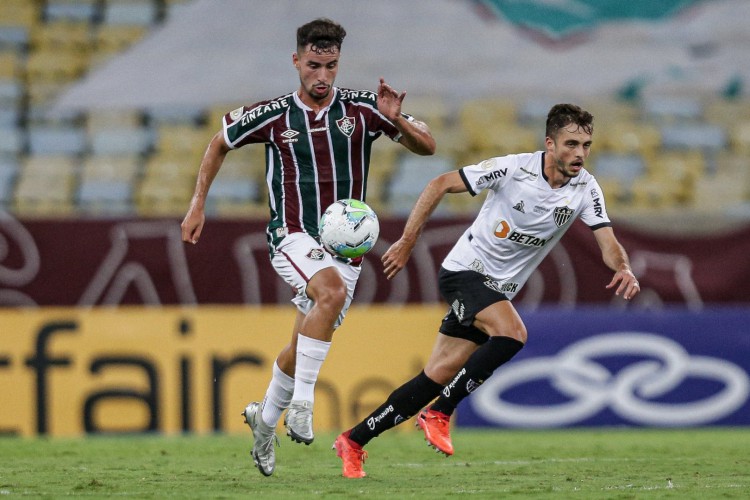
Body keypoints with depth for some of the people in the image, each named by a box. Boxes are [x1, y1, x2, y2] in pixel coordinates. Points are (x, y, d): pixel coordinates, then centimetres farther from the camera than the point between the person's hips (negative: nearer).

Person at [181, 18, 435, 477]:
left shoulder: (362, 108, -2)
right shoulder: (271, 116, -3)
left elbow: (427, 147, -2)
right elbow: (220, 144, 14)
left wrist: (397, 120, -21)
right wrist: (199, 204, 12)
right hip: (293, 236, -3)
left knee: (304, 347, 10)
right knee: (332, 291, -34)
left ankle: (265, 418, 38)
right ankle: (302, 402, -28)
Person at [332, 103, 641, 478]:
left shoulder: (585, 189, -6)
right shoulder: (513, 168, -18)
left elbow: (608, 242, -10)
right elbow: (441, 184, -11)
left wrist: (624, 269, -34)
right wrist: (407, 242, -12)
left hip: (498, 290, 5)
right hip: (464, 270, -5)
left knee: (438, 378, 3)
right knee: (512, 333, -31)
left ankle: (353, 441, 16)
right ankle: (438, 415, -16)